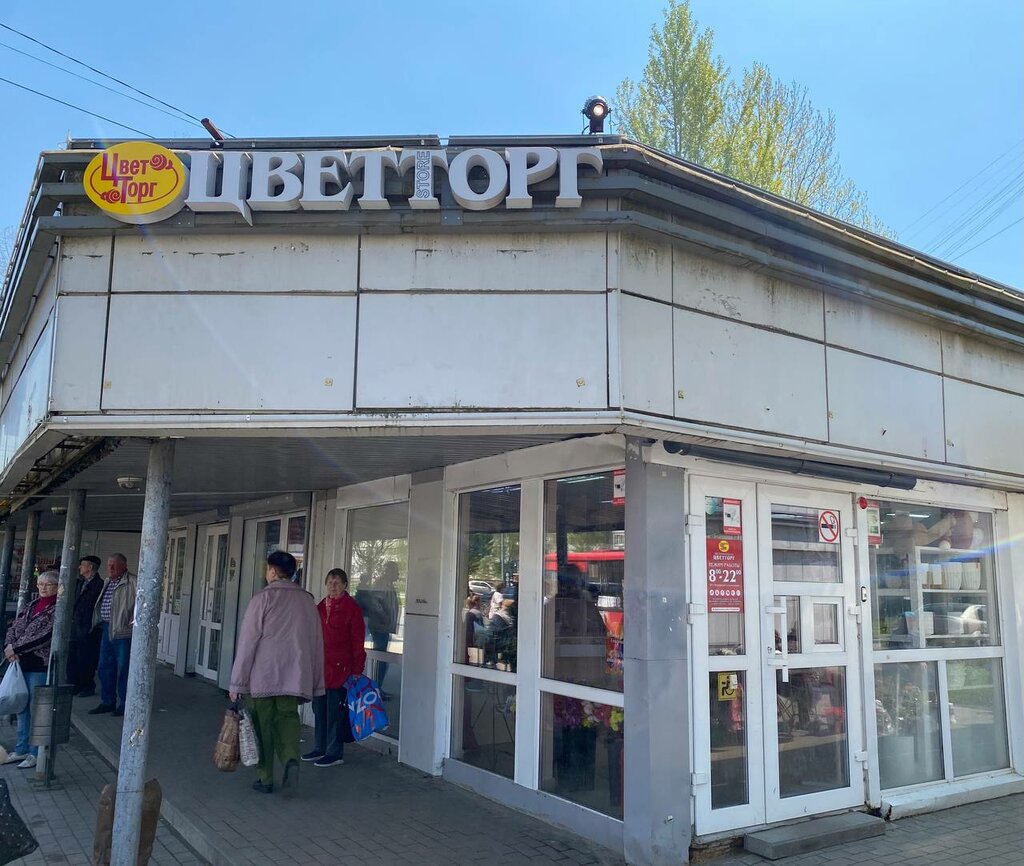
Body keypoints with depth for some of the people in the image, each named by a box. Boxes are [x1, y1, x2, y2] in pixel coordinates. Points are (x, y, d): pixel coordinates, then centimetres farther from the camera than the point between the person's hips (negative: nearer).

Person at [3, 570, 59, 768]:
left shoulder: (58, 610, -10)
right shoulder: (29, 607, 13)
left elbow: (45, 636, -18)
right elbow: (13, 628, 10)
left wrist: (16, 649, -16)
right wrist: (9, 647, -10)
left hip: (40, 666, -7)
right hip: (21, 664, 7)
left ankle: (35, 753, 12)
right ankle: (21, 750, 28)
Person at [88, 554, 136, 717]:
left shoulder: (132, 582, -12)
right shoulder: (107, 582, 16)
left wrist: (135, 620, -22)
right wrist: (99, 621, 20)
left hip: (123, 631, -8)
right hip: (106, 629, 8)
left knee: (123, 668, 0)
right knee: (105, 667, 13)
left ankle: (124, 705, 9)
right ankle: (107, 702, 25)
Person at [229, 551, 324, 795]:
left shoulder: (263, 598, -6)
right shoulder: (308, 600, 8)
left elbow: (247, 642, -7)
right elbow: (317, 644, 10)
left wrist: (237, 682, -2)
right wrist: (316, 683, 16)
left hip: (262, 676, -3)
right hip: (294, 678, 3)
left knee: (262, 727, 9)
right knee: (287, 718, 11)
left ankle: (265, 779, 17)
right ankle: (291, 759, -14)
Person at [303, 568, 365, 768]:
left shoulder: (351, 608, -7)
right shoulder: (321, 606, 12)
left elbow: (357, 641, -8)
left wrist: (357, 669, -11)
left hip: (339, 667, -6)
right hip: (320, 666, 7)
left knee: (334, 710, 0)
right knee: (319, 707, 13)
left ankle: (334, 753, 12)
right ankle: (320, 748, 27)